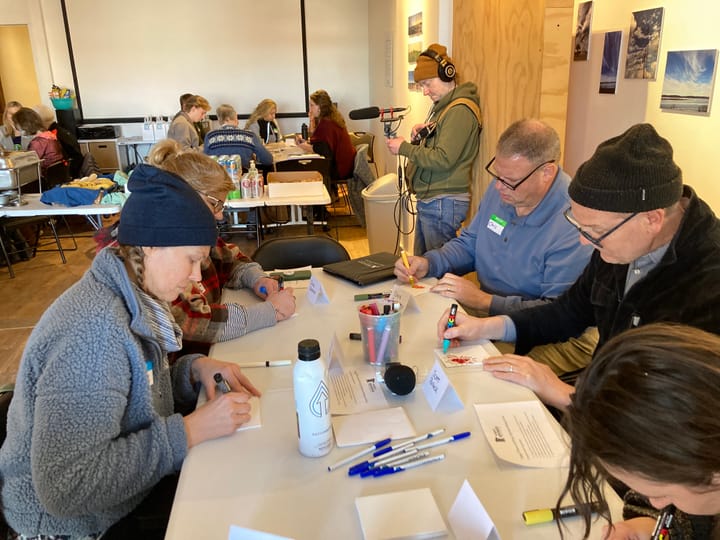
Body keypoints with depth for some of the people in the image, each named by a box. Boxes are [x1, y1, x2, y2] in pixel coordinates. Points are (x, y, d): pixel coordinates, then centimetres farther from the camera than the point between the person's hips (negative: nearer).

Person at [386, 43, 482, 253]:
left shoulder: (459, 110, -14)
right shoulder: (444, 106, 17)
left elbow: (443, 159, -21)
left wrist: (404, 148, -12)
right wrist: (420, 136, 1)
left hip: (443, 203, -10)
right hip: (428, 200, 10)